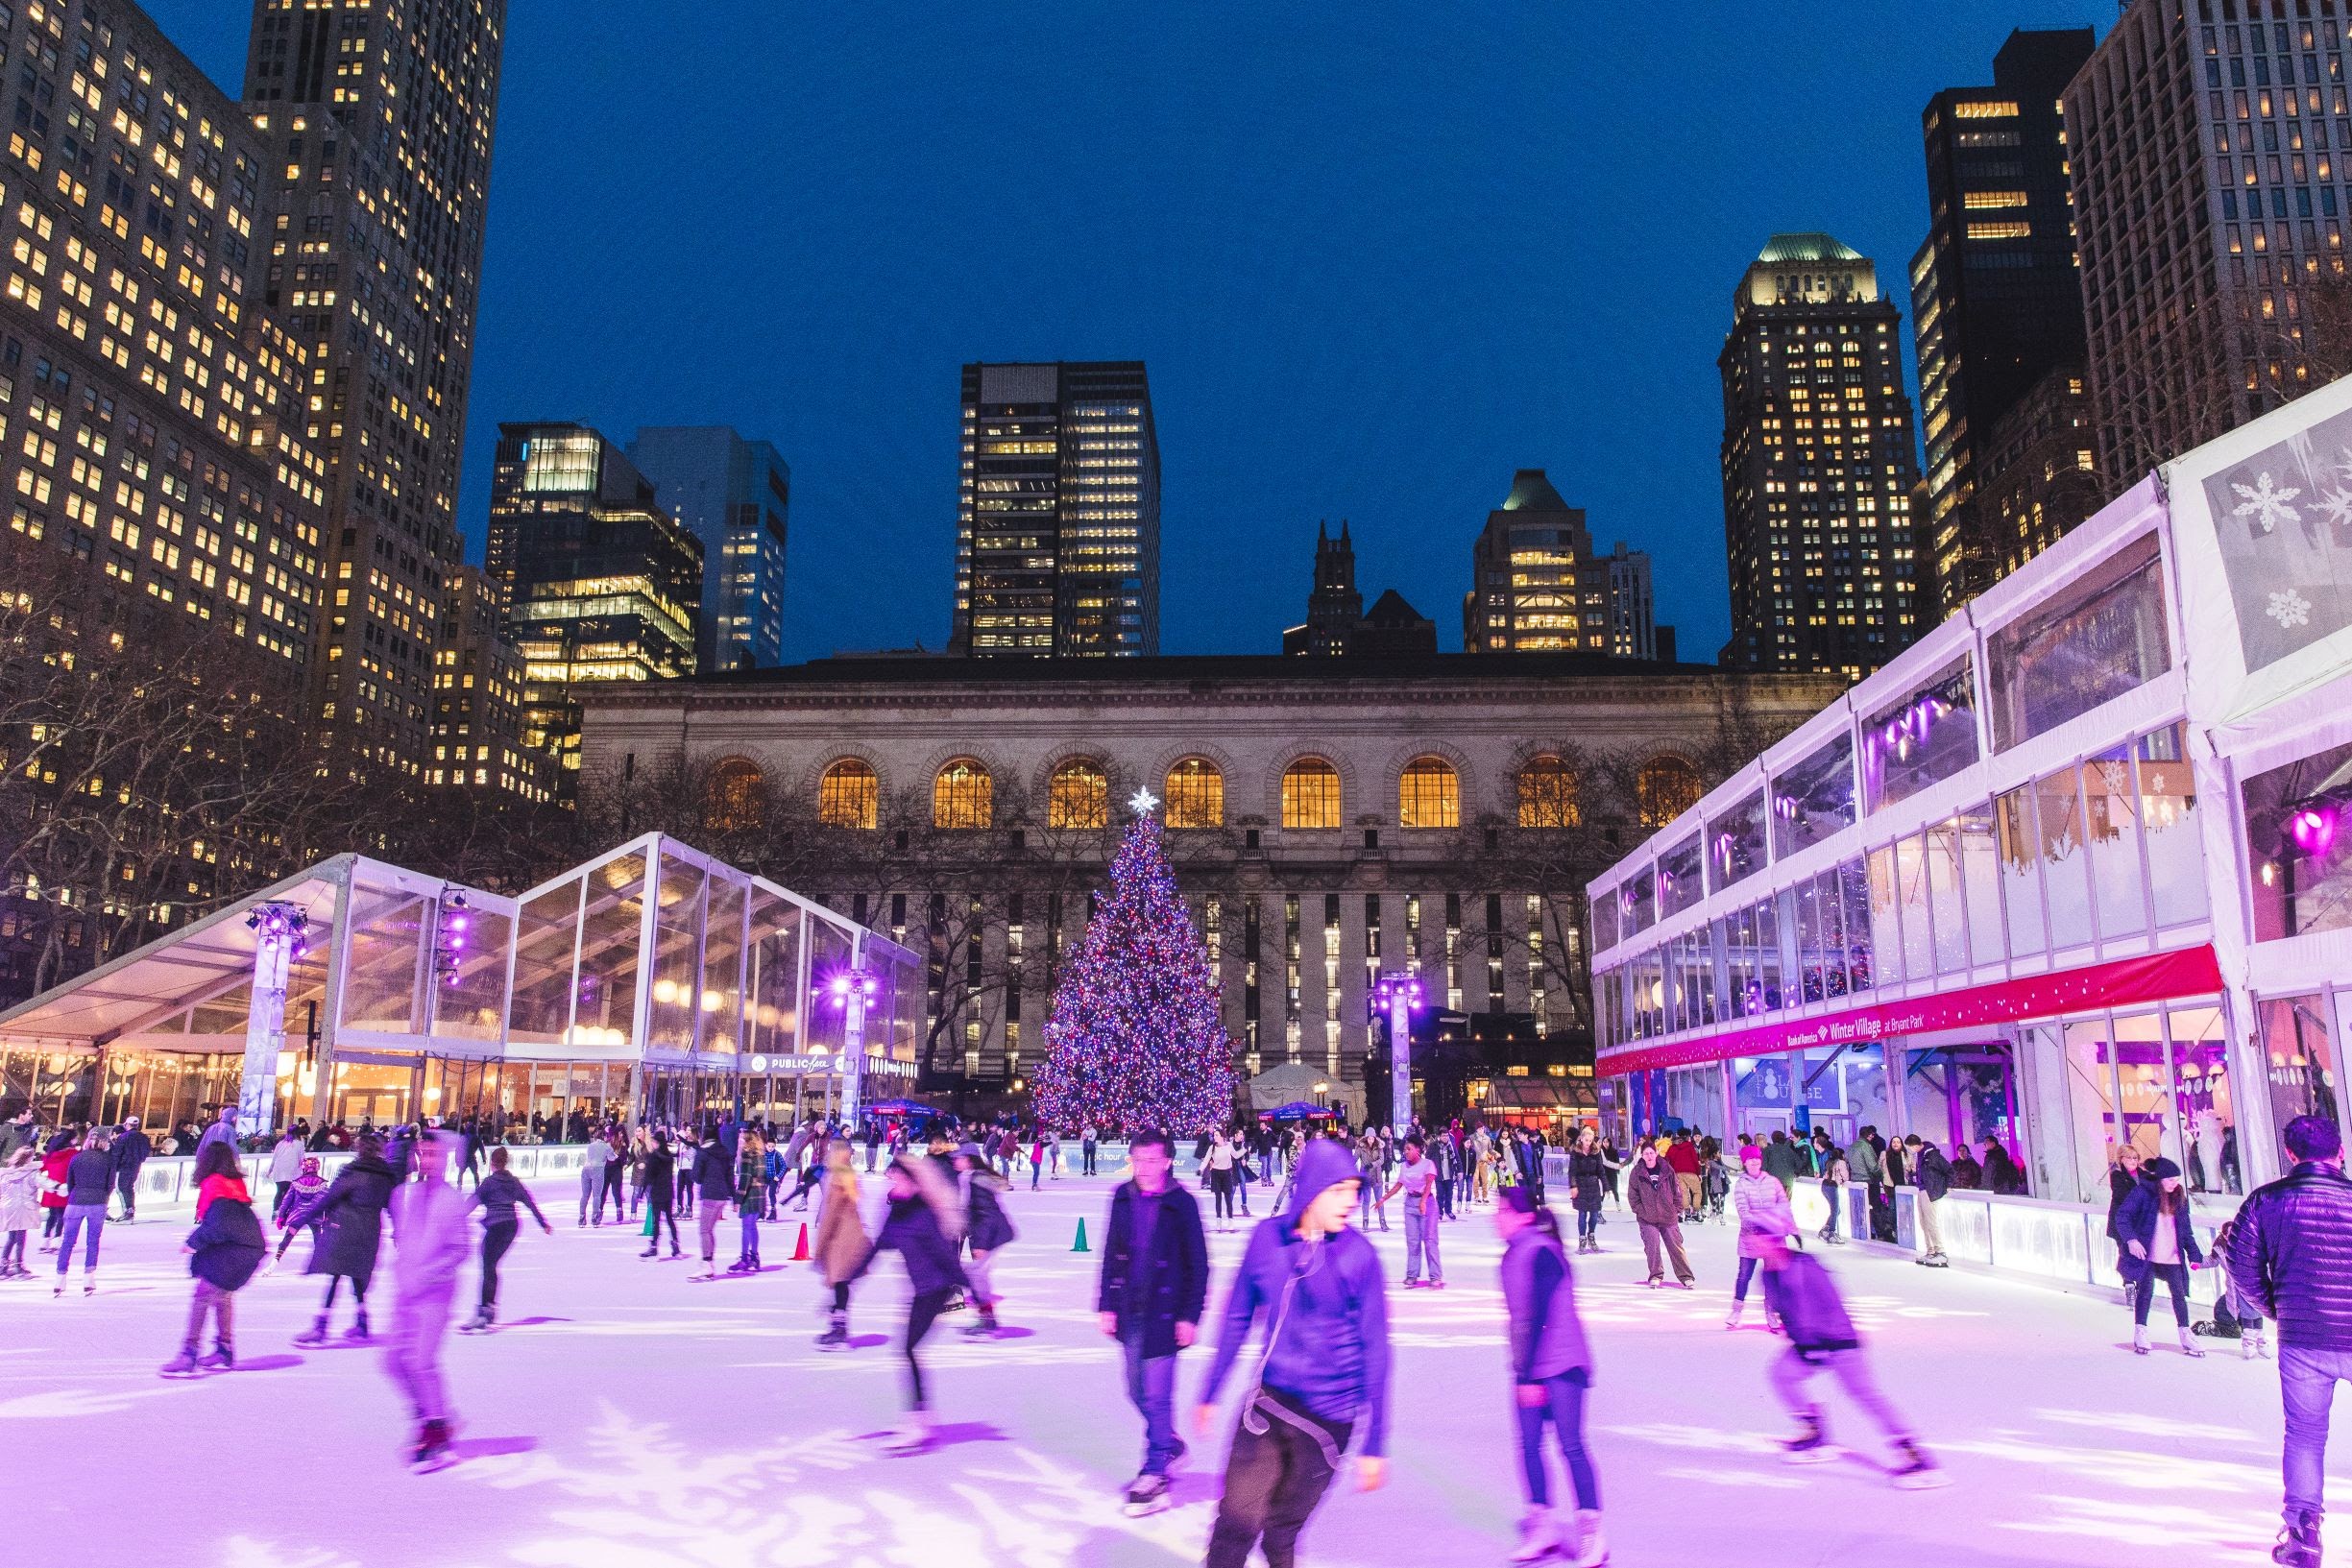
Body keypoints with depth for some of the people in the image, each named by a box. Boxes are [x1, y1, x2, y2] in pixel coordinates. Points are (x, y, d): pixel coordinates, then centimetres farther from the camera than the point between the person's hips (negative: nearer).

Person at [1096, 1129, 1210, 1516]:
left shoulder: (1181, 1204, -9)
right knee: (1138, 1392, 14)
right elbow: (1111, 1255, 11)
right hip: (1130, 1312, 5)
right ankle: (1168, 1442, 37)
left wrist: (1190, 1316, -9)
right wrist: (1106, 1304, 8)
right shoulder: (1123, 1198, 4)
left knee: (1156, 1396, -5)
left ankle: (1154, 1477, 6)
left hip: (1164, 1314, -5)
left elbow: (1198, 1265, -6)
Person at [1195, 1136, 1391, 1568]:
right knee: (1235, 1521, -1)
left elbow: (1374, 1349, -7)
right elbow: (1238, 1317, 7)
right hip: (1268, 1401, 2)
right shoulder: (1268, 1236, -6)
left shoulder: (1359, 1255, -13)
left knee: (1281, 1531, 10)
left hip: (1329, 1416, -2)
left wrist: (1375, 1444, -6)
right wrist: (1210, 1393, 13)